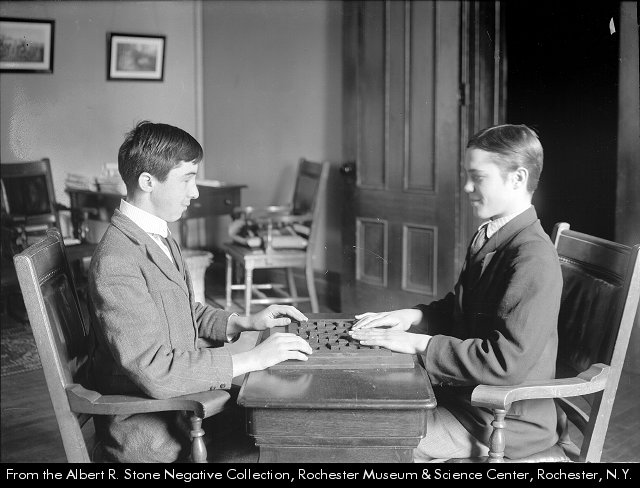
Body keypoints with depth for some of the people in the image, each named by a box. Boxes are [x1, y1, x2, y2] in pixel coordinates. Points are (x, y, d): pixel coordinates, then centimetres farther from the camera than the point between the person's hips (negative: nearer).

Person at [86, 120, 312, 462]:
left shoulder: (160, 238, 9)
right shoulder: (115, 263, -23)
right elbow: (154, 370, -28)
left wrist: (243, 322, 7)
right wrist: (252, 359, -24)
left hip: (181, 400, 9)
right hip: (149, 433, -9)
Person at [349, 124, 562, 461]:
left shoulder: (533, 259, -24)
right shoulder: (487, 237, 7)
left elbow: (507, 361, -29)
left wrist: (419, 344, -24)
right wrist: (413, 316, -1)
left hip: (506, 419, -9)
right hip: (463, 394, 9)